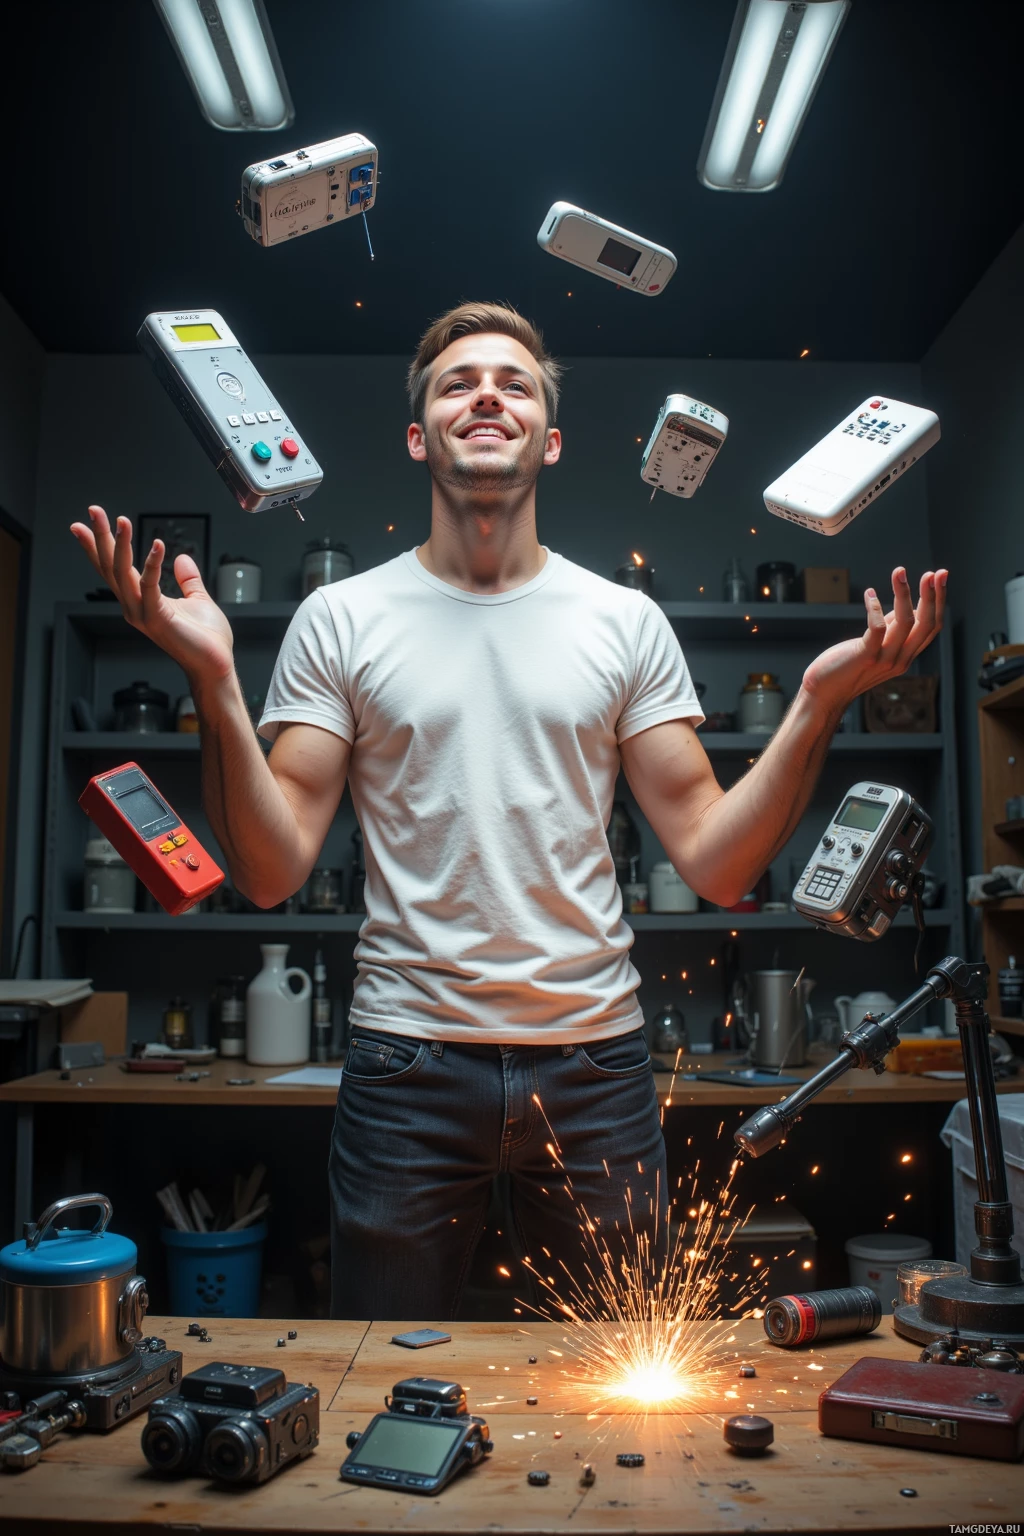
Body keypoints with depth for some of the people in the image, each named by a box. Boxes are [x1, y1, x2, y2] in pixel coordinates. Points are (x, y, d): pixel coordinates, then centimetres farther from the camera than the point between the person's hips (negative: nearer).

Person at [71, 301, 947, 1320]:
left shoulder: (627, 621, 3)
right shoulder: (341, 619, 1)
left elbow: (716, 868, -1)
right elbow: (270, 873, -5)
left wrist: (820, 703, -12)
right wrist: (212, 683, -16)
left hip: (595, 1055, 2)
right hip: (408, 1060, -1)